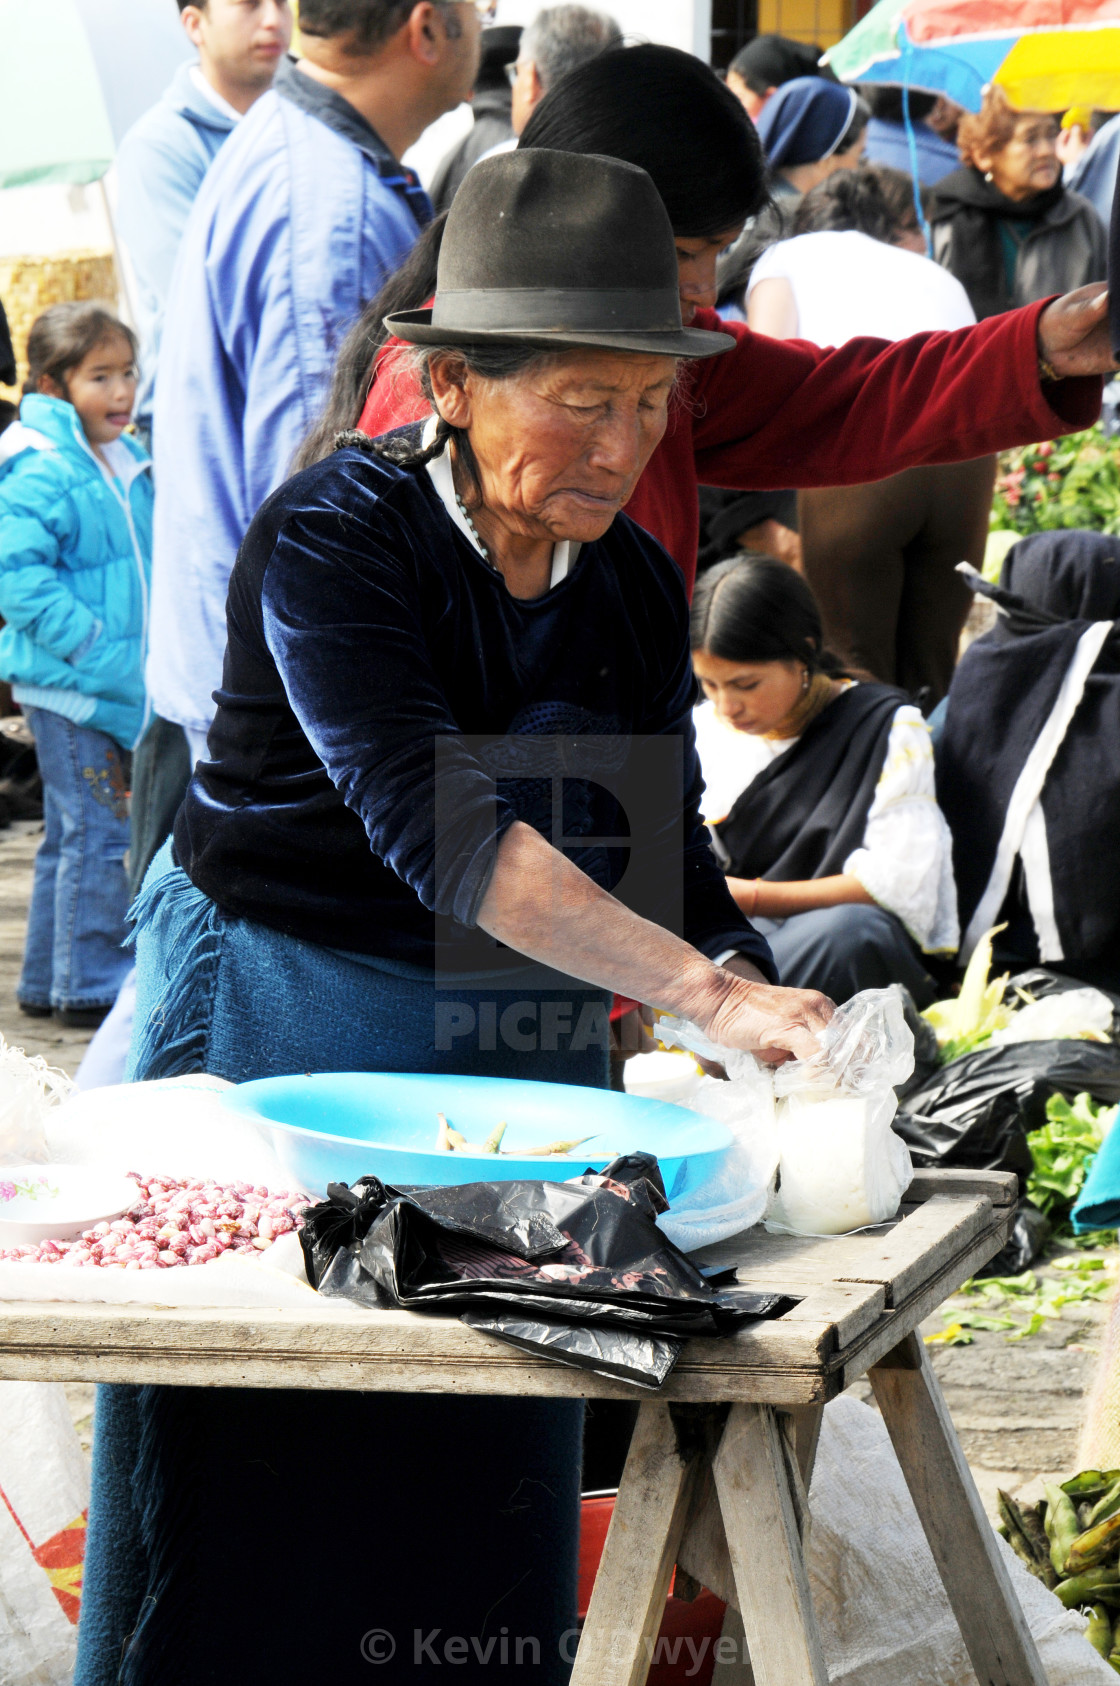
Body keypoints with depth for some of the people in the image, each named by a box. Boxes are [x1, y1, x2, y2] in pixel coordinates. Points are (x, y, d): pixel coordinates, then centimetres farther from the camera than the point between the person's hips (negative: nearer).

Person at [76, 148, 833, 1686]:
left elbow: (663, 856, 4)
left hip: (531, 1037, 5)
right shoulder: (334, 538, -19)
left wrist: (783, 1033, -14)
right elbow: (434, 828, -31)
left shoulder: (636, 590, 2)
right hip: (283, 1017, -5)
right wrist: (715, 993, -38)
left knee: (490, 1489, 7)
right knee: (246, 1490, 1)